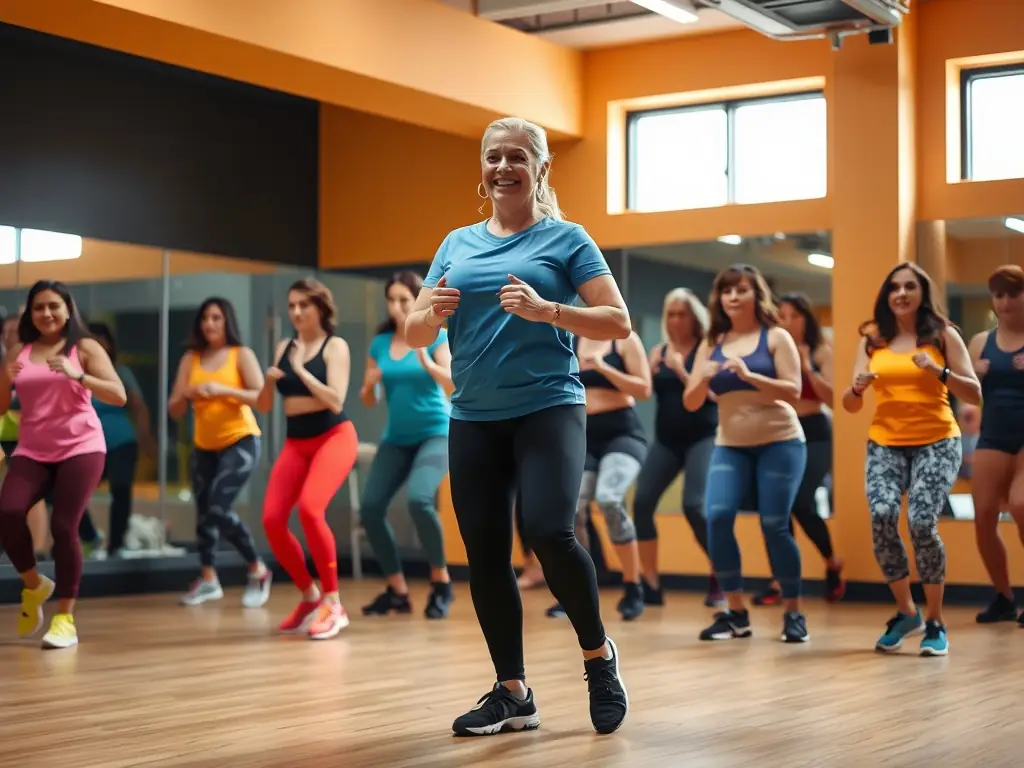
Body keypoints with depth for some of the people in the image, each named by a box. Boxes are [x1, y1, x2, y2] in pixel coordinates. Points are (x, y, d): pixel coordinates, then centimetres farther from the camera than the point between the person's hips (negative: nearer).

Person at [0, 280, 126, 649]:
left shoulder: (85, 348, 2)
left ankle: (65, 619, -2)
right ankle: (33, 585, 9)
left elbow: (119, 396, -7)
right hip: (32, 451, 3)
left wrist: (77, 376, -20)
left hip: (80, 448, -3)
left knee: (63, 527, -13)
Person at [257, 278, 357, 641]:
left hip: (333, 438, -6)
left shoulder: (335, 346, -5)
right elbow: (264, 406, 13)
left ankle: (332, 603, -15)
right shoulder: (283, 348, 10)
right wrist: (269, 381, -8)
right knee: (272, 519, -7)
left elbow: (335, 401, -18)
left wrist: (300, 369, -15)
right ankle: (309, 598, 13)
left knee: (309, 508, -27)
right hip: (295, 443, 6)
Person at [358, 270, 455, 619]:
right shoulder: (380, 343, 5)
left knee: (419, 499, -27)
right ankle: (397, 590, 8)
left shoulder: (437, 336, -6)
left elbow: (454, 385, -19)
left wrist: (426, 362, -35)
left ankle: (441, 581, -8)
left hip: (435, 433, -5)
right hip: (396, 439, 5)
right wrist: (370, 385, -13)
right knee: (370, 508, -7)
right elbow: (368, 401, 9)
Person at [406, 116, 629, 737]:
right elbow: (415, 337, 14)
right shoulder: (458, 244, 14)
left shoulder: (566, 239, 2)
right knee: (485, 554, 4)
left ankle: (599, 654, 3)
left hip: (549, 408, -5)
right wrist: (432, 311, -9)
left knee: (550, 532, -22)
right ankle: (512, 694, 17)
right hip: (474, 419, 5)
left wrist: (545, 310, -18)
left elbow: (620, 322, -4)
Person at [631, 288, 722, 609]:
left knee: (694, 505, -17)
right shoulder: (659, 351, 12)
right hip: (667, 439, 5)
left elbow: (713, 393, -12)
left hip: (703, 437, -5)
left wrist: (682, 371, -19)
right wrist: (651, 372, -11)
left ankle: (720, 579, 2)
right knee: (642, 502, -7)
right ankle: (651, 585, 2)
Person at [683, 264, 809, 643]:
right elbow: (691, 402, 8)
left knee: (774, 525, -8)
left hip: (779, 443, -3)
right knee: (717, 516, -16)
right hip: (729, 446, 3)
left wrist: (749, 375, -22)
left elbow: (793, 391, -10)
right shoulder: (712, 344, 9)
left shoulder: (776, 337, 0)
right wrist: (703, 378, -13)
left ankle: (794, 614, 9)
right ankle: (736, 612, -6)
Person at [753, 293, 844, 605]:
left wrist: (807, 368, -18)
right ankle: (781, 581, 6)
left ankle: (832, 563, 12)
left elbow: (832, 399, -10)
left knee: (801, 502, -15)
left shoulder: (821, 351, -1)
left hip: (815, 434, -3)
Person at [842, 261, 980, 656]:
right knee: (882, 516, -21)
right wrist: (858, 387, -15)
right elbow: (850, 406, 8)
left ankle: (935, 623, 0)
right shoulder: (873, 339, 8)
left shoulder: (943, 335, 2)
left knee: (922, 523, -20)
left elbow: (975, 394, -2)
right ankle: (905, 611, 1)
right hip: (885, 443, 2)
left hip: (936, 442, -2)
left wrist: (938, 371, -18)